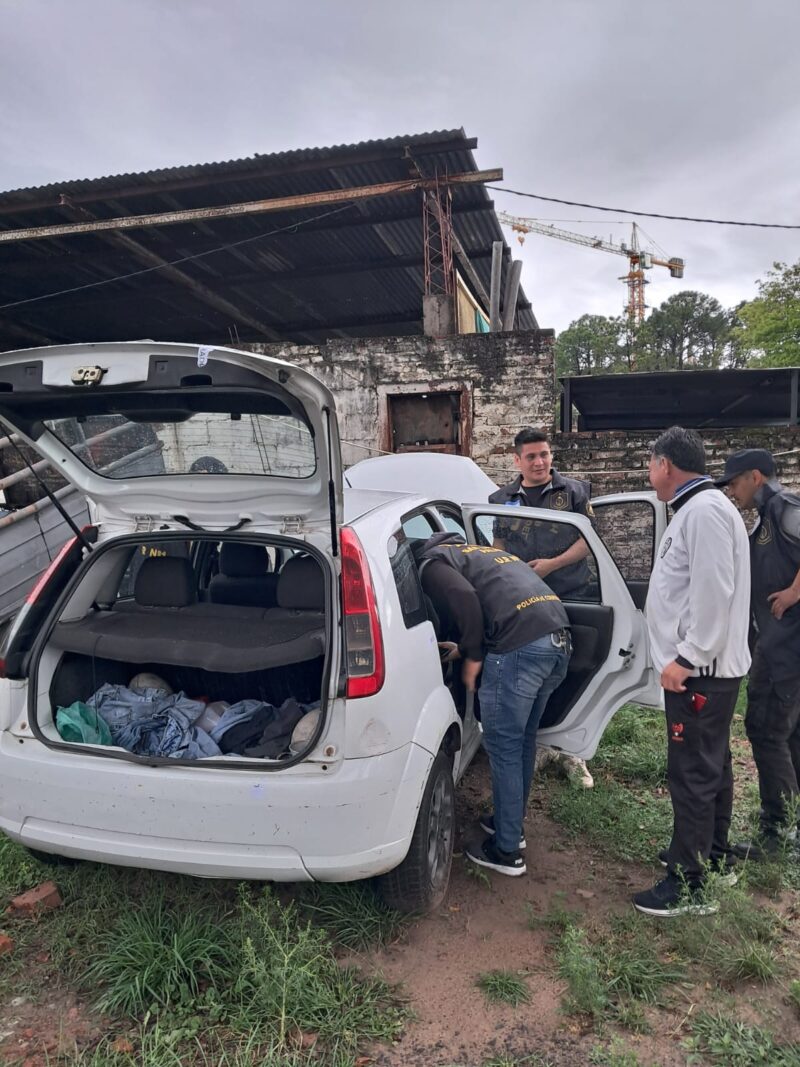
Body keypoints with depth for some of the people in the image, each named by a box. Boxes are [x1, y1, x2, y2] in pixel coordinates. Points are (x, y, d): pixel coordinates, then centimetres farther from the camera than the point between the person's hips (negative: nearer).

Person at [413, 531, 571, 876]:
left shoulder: (429, 563, 6)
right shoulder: (471, 551, 32)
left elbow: (465, 599, -12)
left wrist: (472, 656, -2)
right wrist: (469, 649, 35)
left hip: (521, 645, -9)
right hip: (558, 635, 9)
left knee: (504, 747, 4)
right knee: (523, 741, 21)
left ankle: (506, 851, 15)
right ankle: (511, 824, 36)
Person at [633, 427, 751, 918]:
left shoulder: (705, 510, -18)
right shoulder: (696, 508, 14)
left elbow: (714, 593, -25)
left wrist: (686, 658, -21)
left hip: (699, 671, -11)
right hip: (701, 666, 11)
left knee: (693, 774, -3)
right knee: (711, 766, 20)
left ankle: (691, 885, 7)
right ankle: (713, 857, 34)